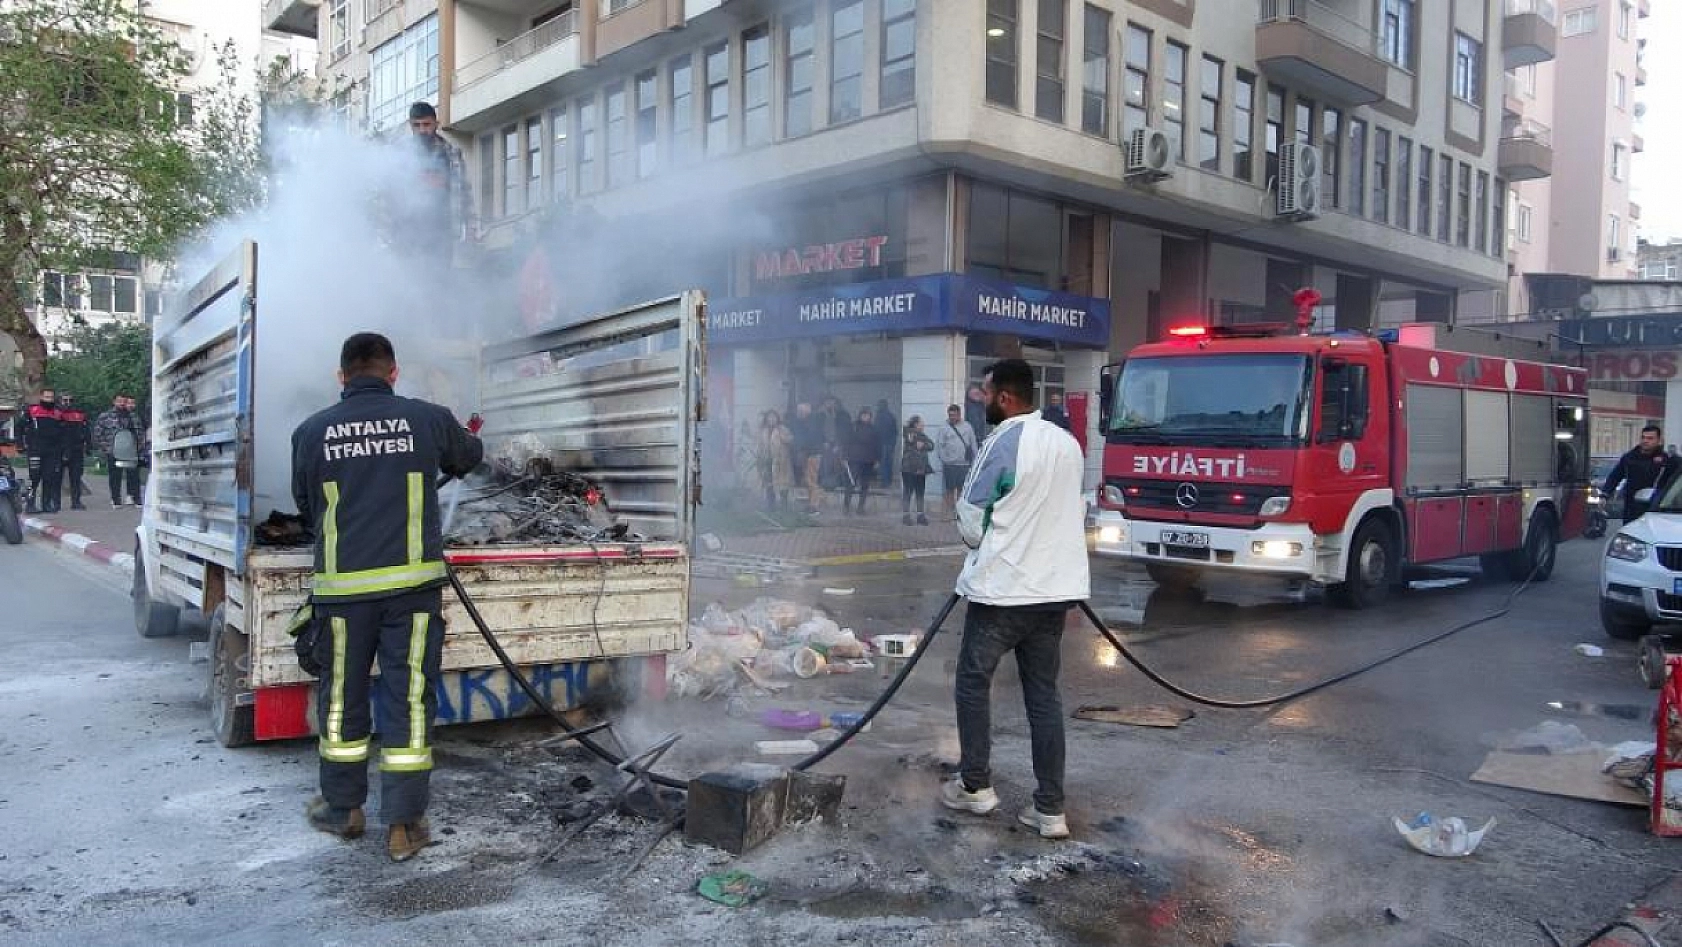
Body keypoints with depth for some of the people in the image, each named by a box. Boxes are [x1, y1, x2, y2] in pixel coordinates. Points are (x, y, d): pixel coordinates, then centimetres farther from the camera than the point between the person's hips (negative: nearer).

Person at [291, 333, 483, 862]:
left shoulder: (311, 432, 2)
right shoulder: (428, 419, 0)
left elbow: (305, 507, 15)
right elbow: (470, 456, 21)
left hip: (341, 586, 1)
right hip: (413, 582, -1)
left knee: (342, 697, 16)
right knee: (409, 699, 5)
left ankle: (343, 809, 31)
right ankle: (404, 825, 8)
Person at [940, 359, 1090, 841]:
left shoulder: (1001, 445, -14)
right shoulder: (1068, 443, 8)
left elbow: (970, 526, -9)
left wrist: (977, 536, 12)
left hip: (1001, 589, -6)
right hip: (1055, 589, 7)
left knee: (973, 682, 11)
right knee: (1044, 694, 9)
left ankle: (975, 786, 19)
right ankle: (1050, 809, 10)